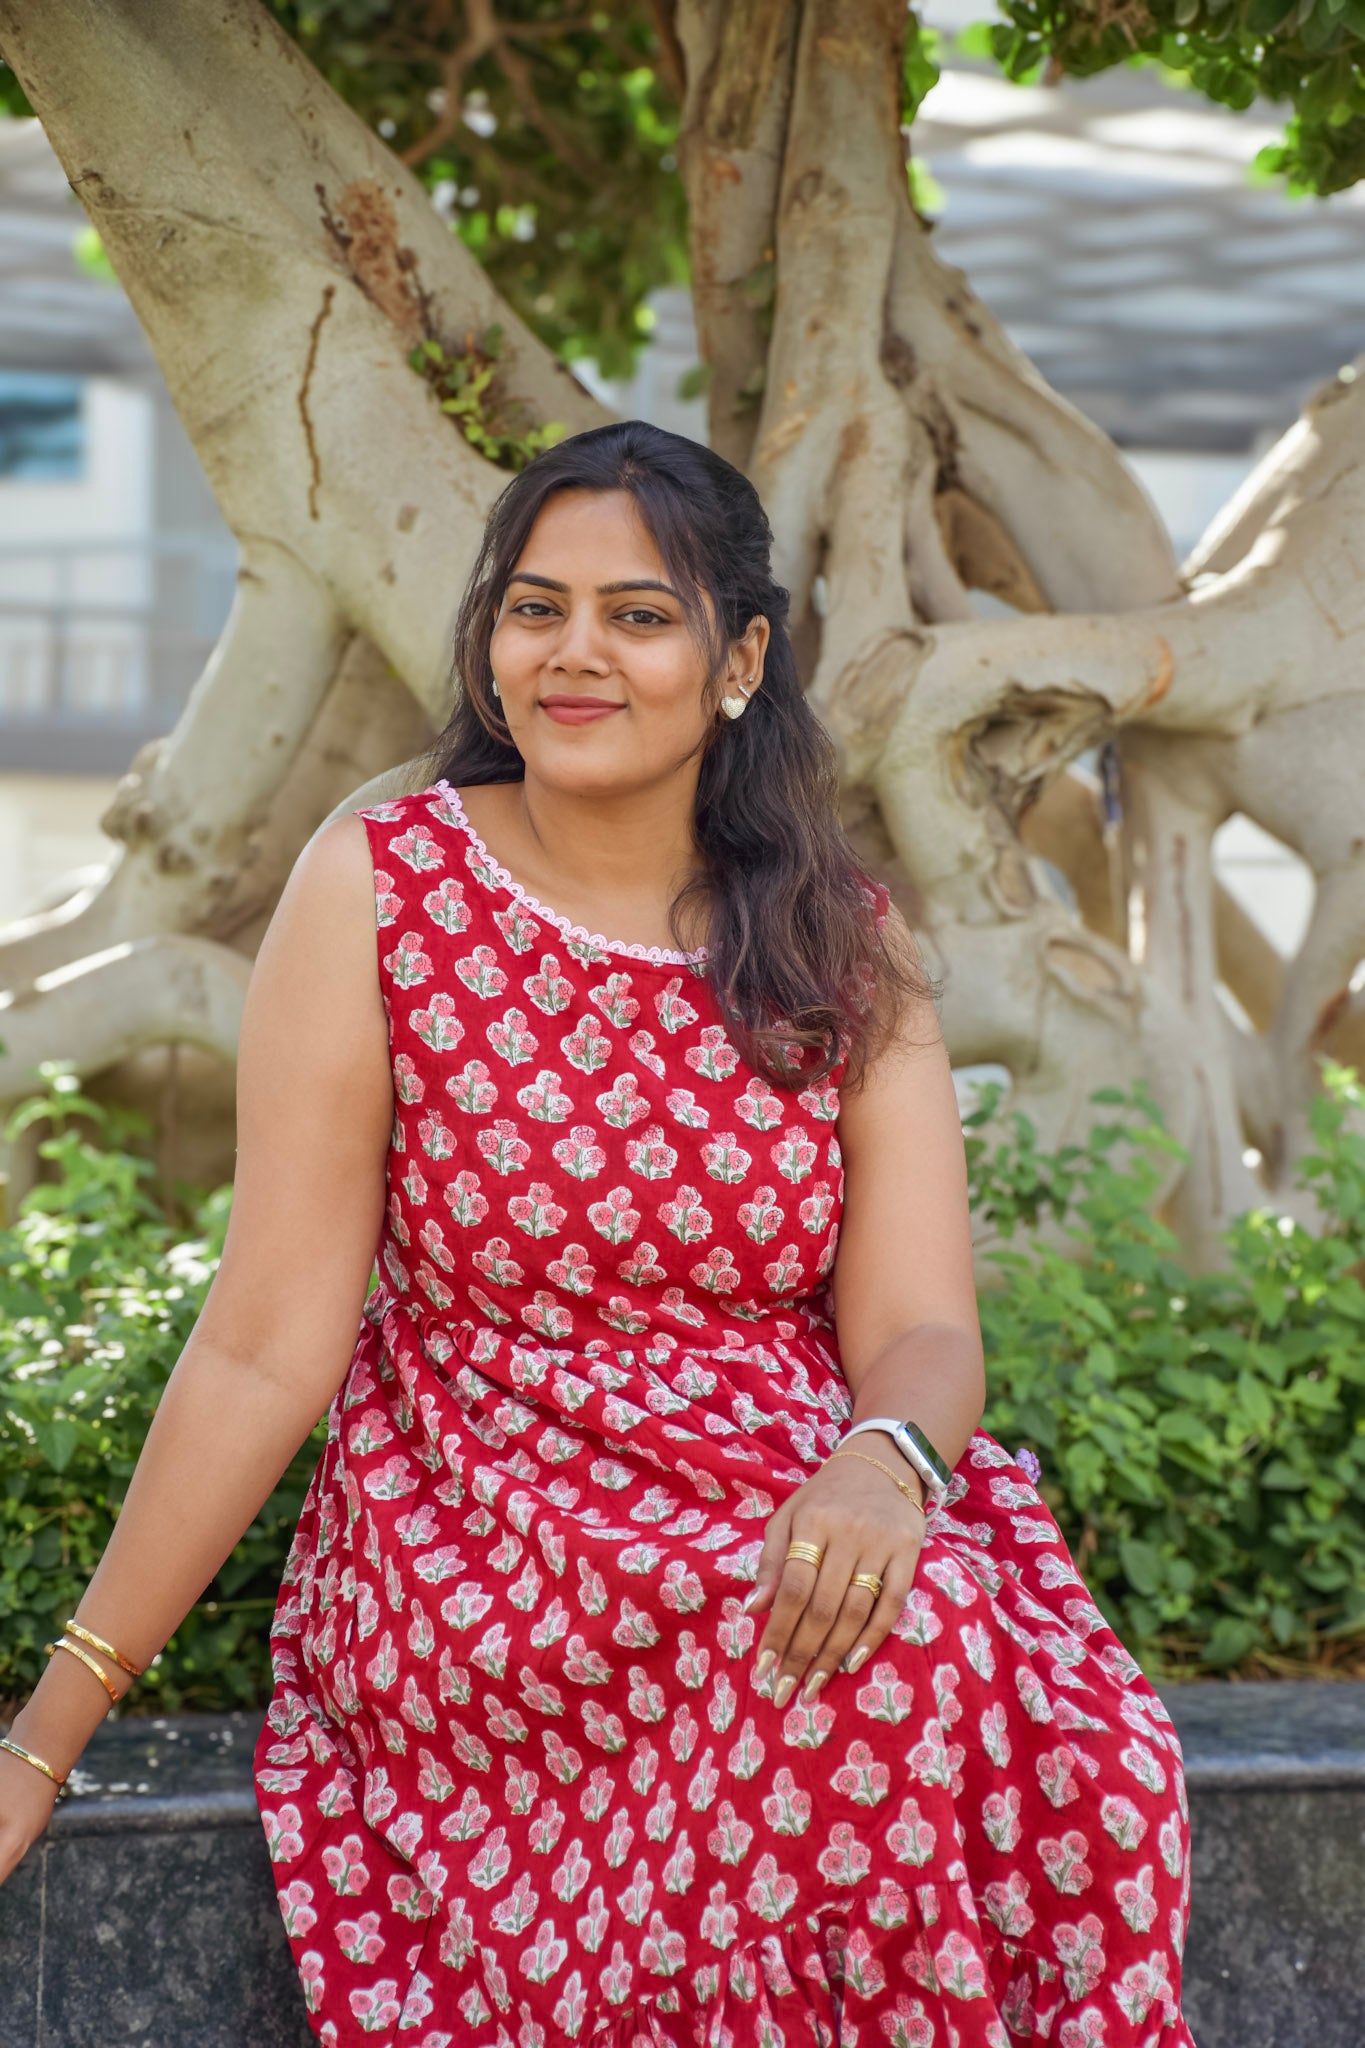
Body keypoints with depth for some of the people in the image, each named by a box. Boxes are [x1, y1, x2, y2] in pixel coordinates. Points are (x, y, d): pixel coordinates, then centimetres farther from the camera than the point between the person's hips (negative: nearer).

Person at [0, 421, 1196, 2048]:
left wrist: (879, 1466, -28)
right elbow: (268, 1353, -4)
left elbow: (919, 1334, -2)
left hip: (795, 1528, 3)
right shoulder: (379, 889, -2)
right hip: (478, 1543, -3)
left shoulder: (843, 946, 6)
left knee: (1086, 1766, -28)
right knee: (900, 1658, -31)